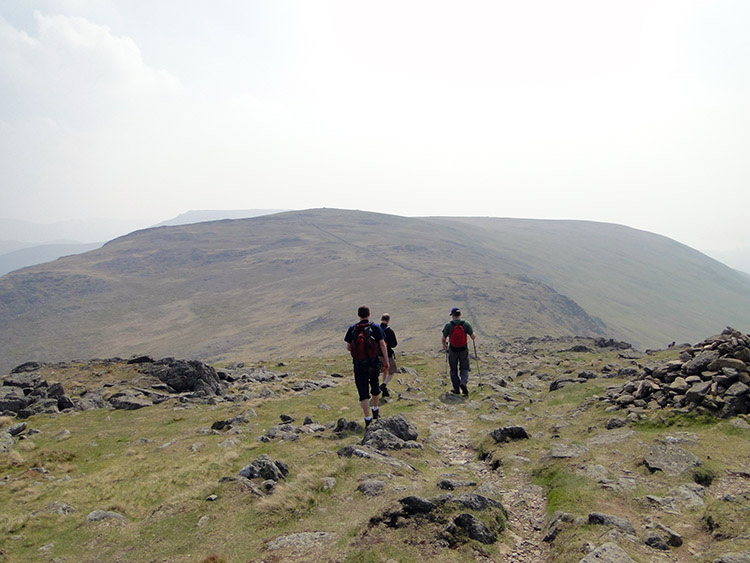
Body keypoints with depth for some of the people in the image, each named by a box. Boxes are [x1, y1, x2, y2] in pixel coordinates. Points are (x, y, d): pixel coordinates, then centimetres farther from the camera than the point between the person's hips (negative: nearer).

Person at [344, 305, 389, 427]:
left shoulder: (352, 329, -4)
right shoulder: (376, 327, -6)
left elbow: (348, 347, -1)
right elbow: (382, 345, -9)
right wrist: (386, 361, -1)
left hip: (359, 365, -1)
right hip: (374, 363, 1)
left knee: (363, 392, 2)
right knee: (375, 386, 24)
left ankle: (368, 418, -5)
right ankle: (375, 410, 41)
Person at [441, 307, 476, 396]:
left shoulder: (448, 325, -9)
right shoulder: (466, 324, -7)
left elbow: (443, 339, -6)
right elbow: (473, 337, -9)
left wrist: (444, 346, 13)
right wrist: (474, 337, 16)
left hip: (452, 351, -1)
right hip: (464, 350, 1)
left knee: (454, 370, 14)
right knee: (464, 368, 14)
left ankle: (456, 389, 17)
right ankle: (463, 382, -10)